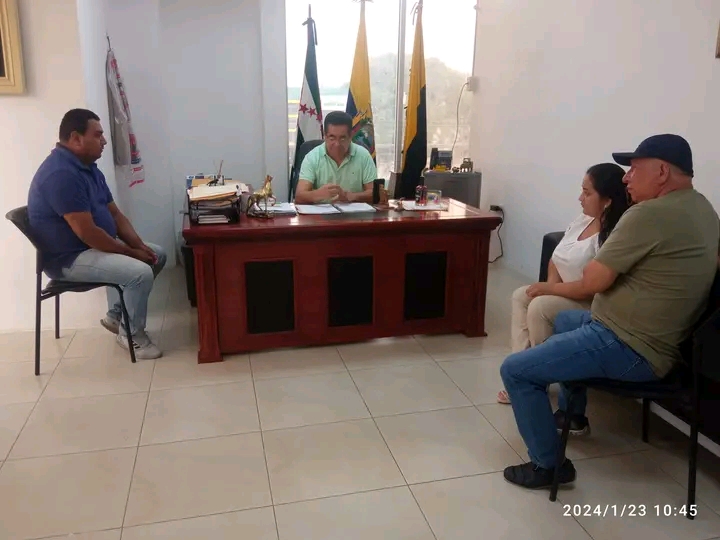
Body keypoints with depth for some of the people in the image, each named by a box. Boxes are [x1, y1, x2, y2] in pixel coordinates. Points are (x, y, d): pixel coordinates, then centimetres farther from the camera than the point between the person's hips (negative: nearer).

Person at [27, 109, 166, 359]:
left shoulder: (88, 167, 9)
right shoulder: (61, 174, -24)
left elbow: (114, 213, 11)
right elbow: (87, 232, -27)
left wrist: (139, 245, -3)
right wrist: (130, 252, -17)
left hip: (97, 245, 11)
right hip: (70, 258, -11)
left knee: (157, 255, 11)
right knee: (141, 272, -26)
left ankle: (115, 315, 18)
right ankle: (132, 334, -2)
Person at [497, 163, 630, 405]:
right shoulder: (581, 221, 4)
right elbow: (556, 260, 12)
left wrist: (549, 289, -22)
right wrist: (552, 284, -8)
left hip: (592, 306, -10)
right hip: (565, 294, 10)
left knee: (539, 307, -26)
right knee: (520, 296, 0)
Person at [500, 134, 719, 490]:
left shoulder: (650, 213, -23)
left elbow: (594, 281, -20)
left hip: (628, 348, -11)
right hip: (658, 342, 11)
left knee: (514, 370, -8)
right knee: (564, 321, 34)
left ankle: (547, 466, 4)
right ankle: (572, 413, 46)